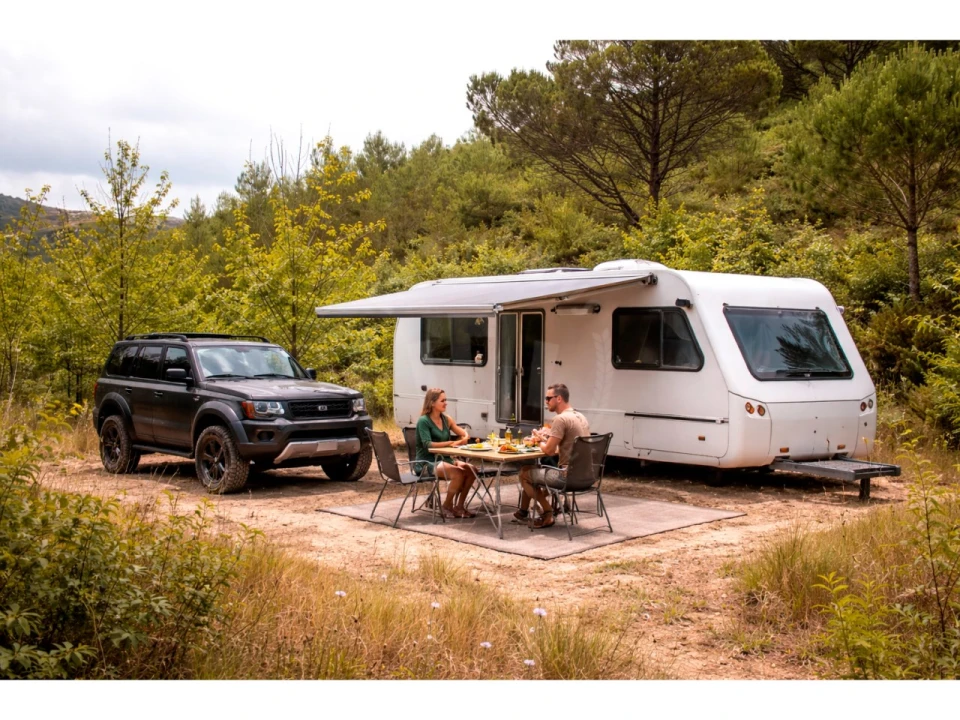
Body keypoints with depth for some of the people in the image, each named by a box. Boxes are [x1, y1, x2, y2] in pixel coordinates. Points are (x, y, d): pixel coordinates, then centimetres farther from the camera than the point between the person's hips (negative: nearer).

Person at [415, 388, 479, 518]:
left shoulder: (446, 419, 11)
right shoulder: (423, 421, -10)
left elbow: (464, 434, 12)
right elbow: (428, 444, -22)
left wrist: (464, 438, -12)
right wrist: (450, 443, -23)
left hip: (443, 459, 7)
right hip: (426, 463, -7)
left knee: (470, 469, -16)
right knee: (457, 473, -29)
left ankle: (459, 505, -5)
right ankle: (447, 506, -9)